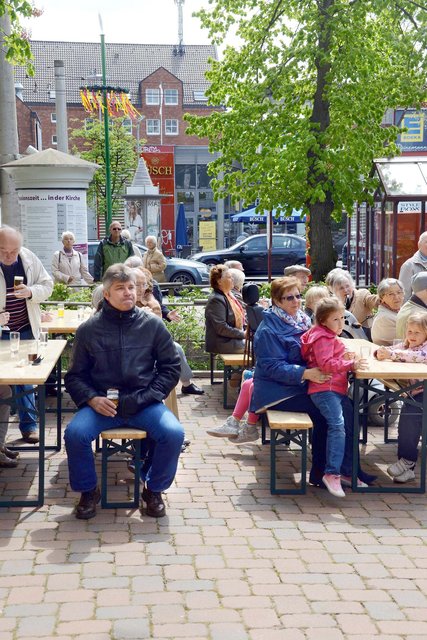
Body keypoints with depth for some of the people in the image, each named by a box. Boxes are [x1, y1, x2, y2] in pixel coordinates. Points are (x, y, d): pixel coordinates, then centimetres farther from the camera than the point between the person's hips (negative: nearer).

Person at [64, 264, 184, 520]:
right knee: (75, 433, -28)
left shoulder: (153, 325, 4)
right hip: (102, 403, 0)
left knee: (174, 433, -26)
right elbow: (75, 376, 8)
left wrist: (147, 397, -6)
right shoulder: (89, 330, 3)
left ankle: (154, 489, 2)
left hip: (144, 403, 0)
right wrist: (92, 399, -12)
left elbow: (171, 367, 8)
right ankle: (89, 491, 1)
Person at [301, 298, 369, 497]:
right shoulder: (322, 338, -10)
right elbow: (326, 364, -21)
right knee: (337, 425, -25)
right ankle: (332, 473, -26)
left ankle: (346, 472, 21)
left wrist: (346, 356, 14)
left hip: (338, 390, 11)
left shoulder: (331, 338, 23)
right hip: (324, 389, -11)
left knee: (350, 428, 12)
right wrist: (351, 364, -21)